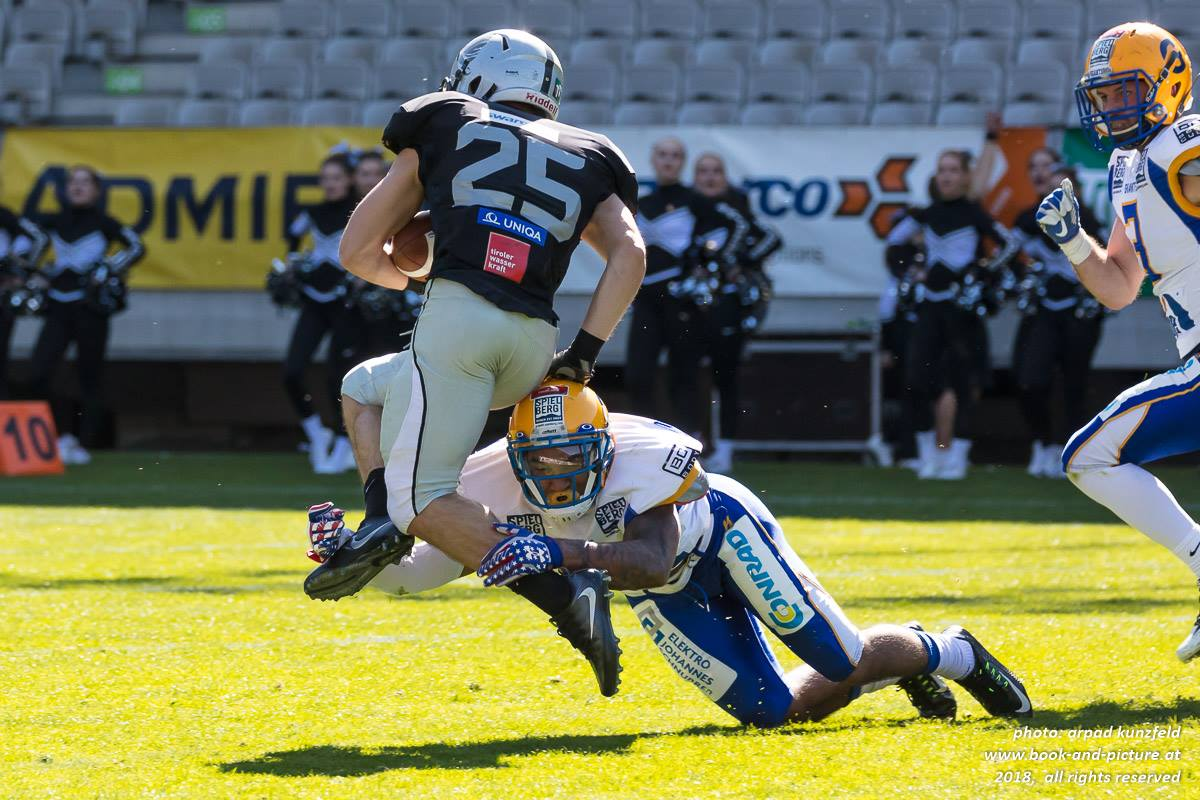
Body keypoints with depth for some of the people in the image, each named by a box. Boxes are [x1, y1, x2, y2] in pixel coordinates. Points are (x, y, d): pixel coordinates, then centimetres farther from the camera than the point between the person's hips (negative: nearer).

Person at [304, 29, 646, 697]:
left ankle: (564, 591, -20)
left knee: (425, 496, -2)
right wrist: (586, 352, 6)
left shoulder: (444, 131, 19)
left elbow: (359, 252, 22)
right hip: (534, 344, 5)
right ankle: (388, 519, 2)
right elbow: (630, 253, 5)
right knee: (364, 386, 27)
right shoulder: (586, 160, 24)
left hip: (456, 317, -5)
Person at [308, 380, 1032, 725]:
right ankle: (907, 665, 31)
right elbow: (417, 574, -22)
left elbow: (653, 560, -54)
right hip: (671, 596, 5)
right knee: (777, 711, 2)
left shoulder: (637, 457, -41)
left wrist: (561, 552, -68)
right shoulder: (497, 487, -28)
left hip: (720, 530, -5)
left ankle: (948, 652, 27)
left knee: (843, 664, -8)